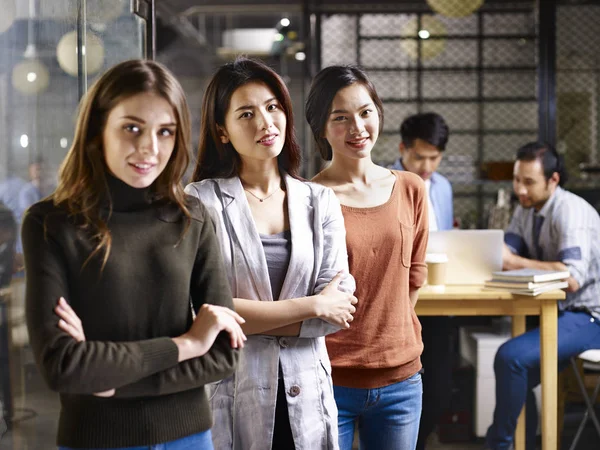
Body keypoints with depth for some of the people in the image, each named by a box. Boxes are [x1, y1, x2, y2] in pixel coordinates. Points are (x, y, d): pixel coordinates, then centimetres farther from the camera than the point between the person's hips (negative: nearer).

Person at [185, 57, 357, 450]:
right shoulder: (201, 201, -7)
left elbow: (341, 307, -5)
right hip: (231, 398, -3)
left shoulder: (321, 202, 4)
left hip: (306, 398, 3)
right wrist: (312, 306, -9)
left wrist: (252, 318, -14)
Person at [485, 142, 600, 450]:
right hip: (560, 311, 9)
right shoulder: (526, 209, 8)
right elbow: (505, 254, 0)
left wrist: (515, 262, -28)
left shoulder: (570, 211, -20)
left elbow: (572, 278, -30)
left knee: (511, 357, -22)